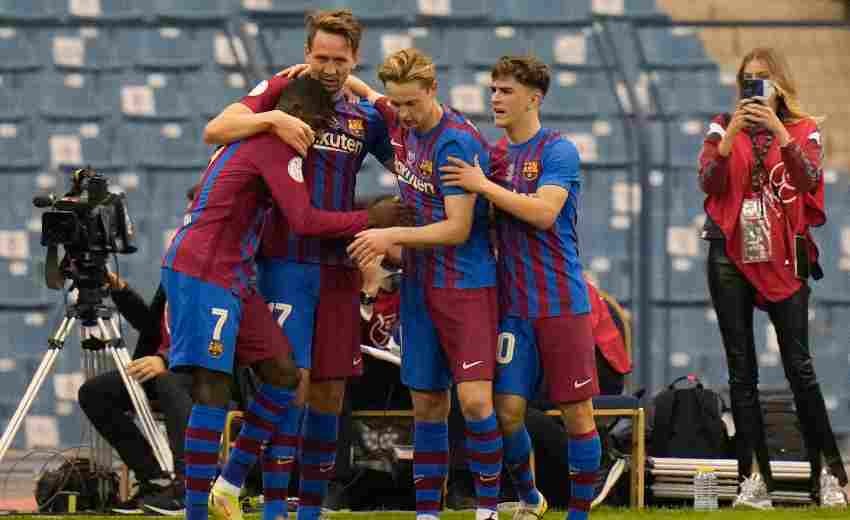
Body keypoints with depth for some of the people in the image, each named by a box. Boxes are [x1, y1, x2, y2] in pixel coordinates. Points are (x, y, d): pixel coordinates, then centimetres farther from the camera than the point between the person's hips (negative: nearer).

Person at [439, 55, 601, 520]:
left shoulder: (557, 150, -8)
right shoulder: (492, 154, 11)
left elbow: (543, 212, -21)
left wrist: (483, 186, -18)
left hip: (561, 302, -5)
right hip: (512, 303, 5)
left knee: (576, 412, -1)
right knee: (507, 411, 0)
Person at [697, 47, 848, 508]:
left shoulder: (804, 130, 6)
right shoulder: (723, 126, 9)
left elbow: (809, 179, -12)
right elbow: (708, 182, -5)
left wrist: (779, 131, -23)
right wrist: (731, 136, -18)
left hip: (783, 260, -2)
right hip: (731, 259, 2)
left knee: (799, 366, -7)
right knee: (741, 371, 0)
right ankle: (754, 479, 1)